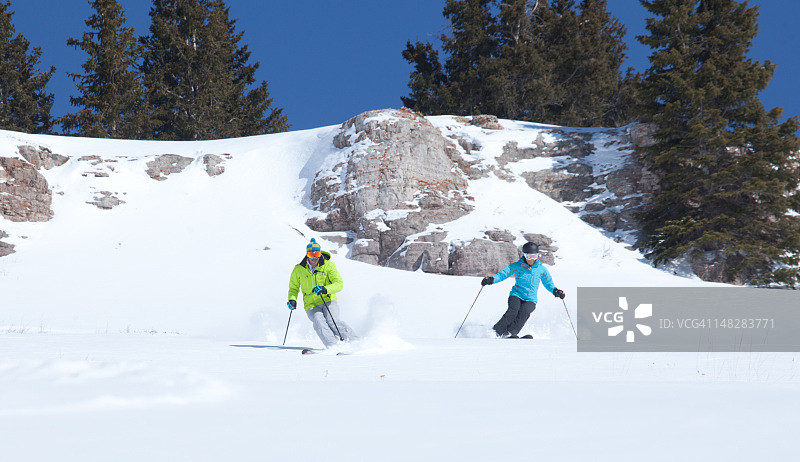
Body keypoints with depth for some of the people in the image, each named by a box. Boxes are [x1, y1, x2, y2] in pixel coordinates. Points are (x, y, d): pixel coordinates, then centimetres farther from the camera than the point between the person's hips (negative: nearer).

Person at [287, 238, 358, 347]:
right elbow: (293, 288, 18)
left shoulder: (328, 265, -2)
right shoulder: (299, 269, 4)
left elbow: (339, 283, -10)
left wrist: (324, 289, -28)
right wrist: (292, 299, -3)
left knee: (332, 321, -31)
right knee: (319, 322, -30)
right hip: (312, 306, 1)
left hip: (328, 301, -1)